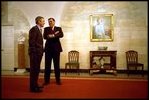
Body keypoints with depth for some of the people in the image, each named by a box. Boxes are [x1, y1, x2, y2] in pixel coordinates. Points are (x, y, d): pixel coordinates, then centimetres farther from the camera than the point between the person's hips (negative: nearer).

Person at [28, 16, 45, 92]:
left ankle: (35, 85, 26)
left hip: (38, 53, 10)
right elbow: (31, 42, -17)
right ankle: (33, 87, 4)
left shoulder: (39, 29, 18)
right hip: (35, 53, -10)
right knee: (34, 70, -4)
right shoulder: (34, 29, -12)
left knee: (37, 70, 15)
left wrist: (41, 50, 13)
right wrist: (34, 52, -18)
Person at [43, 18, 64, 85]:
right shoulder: (46, 29, 11)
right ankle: (47, 80, 11)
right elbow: (45, 37, -6)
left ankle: (58, 80, 15)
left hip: (56, 48, -1)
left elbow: (61, 35, -11)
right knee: (47, 65, 2)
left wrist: (52, 35, -18)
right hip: (48, 48, 1)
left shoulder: (58, 28, 8)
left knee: (57, 65, 5)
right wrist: (55, 35, -15)